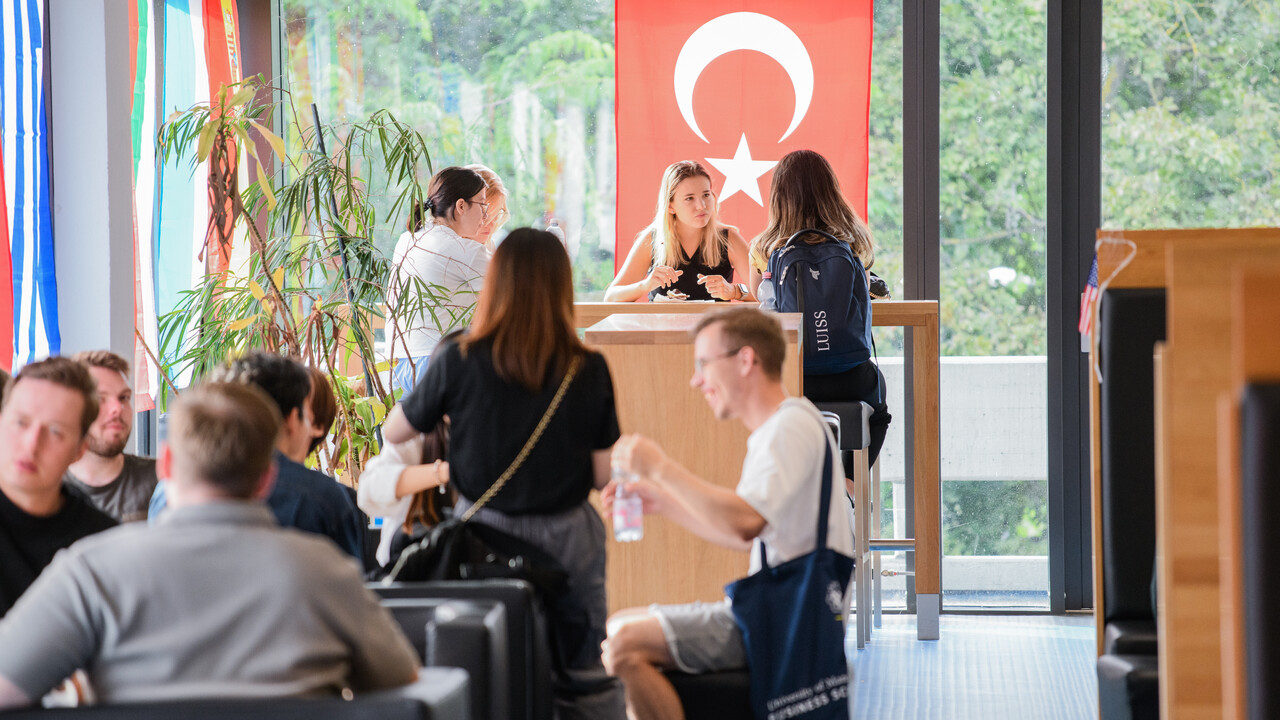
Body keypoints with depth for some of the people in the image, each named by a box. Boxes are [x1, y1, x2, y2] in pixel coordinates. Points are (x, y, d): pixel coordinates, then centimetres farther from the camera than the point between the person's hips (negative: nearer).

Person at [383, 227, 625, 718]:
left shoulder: (459, 360, -12)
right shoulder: (589, 370, -10)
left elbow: (394, 433, 2)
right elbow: (601, 475, -5)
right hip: (566, 538, 0)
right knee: (588, 678, 10)